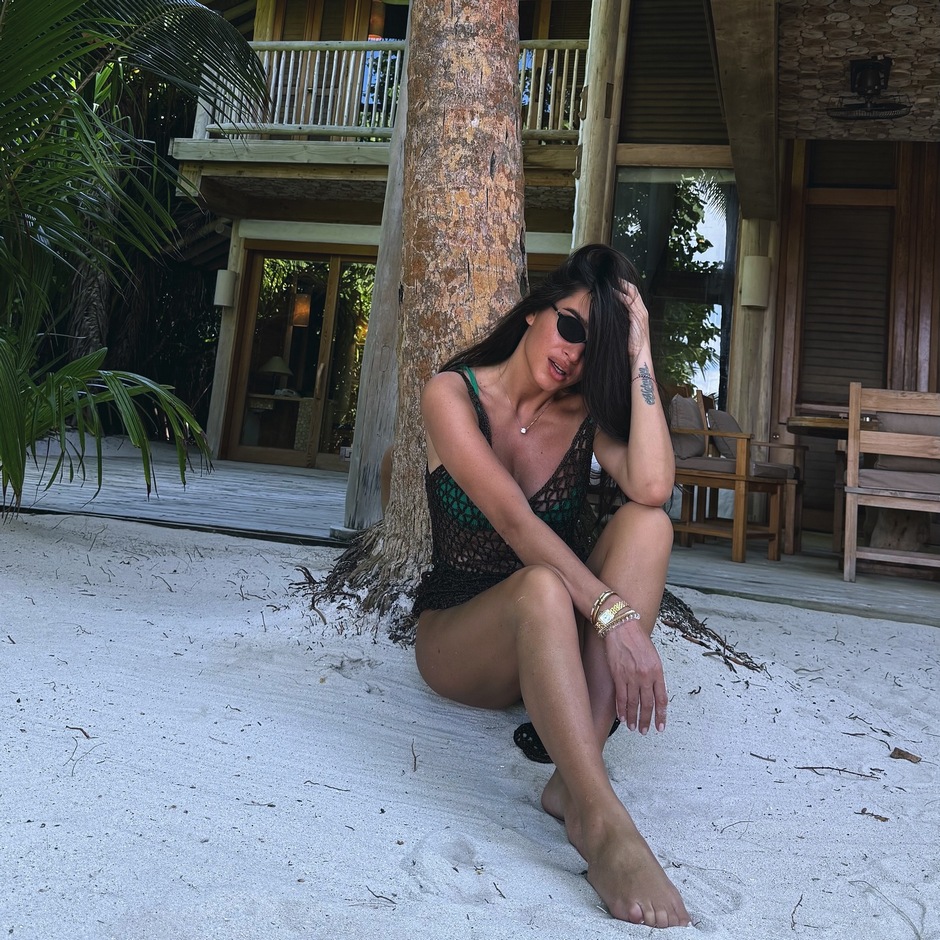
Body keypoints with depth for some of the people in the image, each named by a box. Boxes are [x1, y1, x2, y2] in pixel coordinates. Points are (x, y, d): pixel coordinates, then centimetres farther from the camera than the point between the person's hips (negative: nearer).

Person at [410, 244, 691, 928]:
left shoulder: (588, 411, 1)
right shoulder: (454, 394, -10)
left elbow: (653, 488, -23)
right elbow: (513, 519, -26)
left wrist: (638, 354, -19)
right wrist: (613, 613, -37)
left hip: (559, 641, 4)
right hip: (457, 635, -4)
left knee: (647, 524, -25)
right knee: (543, 587, -38)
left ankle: (575, 777, -36)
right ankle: (604, 823, -47)